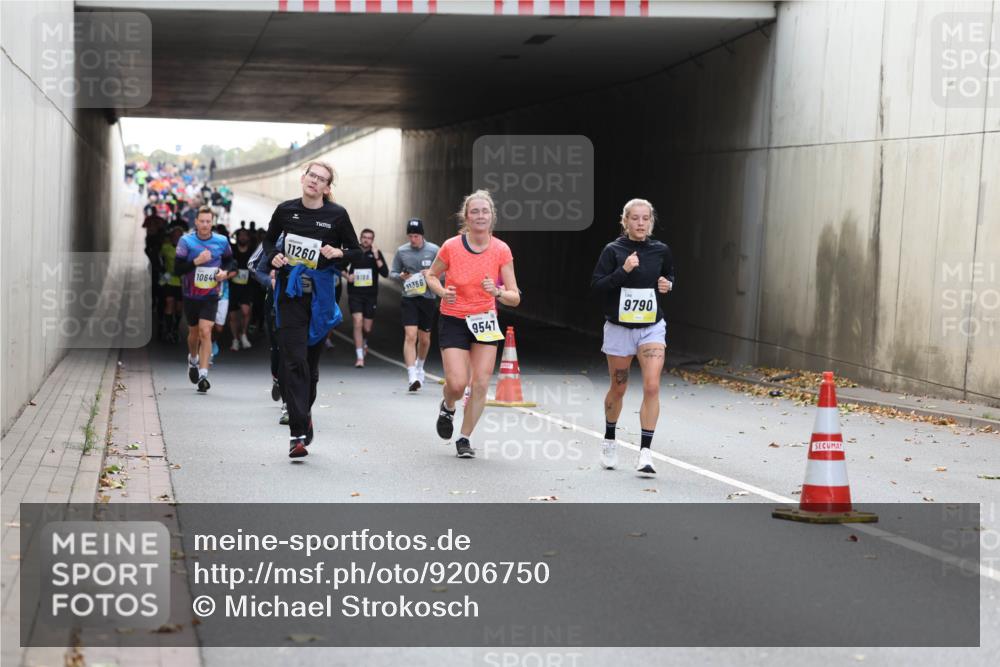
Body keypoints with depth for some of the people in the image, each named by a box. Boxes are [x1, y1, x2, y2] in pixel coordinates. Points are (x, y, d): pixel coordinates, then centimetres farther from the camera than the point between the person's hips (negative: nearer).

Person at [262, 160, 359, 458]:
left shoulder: (337, 215, -2)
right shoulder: (286, 210, 2)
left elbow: (357, 252, 6)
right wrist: (274, 256, 0)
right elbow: (269, 239, 20)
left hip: (320, 295, 0)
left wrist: (339, 252, -15)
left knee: (311, 361, 10)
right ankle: (298, 432, -13)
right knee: (294, 361, -10)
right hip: (290, 293, 0)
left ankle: (304, 412, 36)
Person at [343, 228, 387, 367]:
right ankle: (360, 357, -11)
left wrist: (376, 257, -19)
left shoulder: (376, 253, 0)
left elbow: (385, 273, -10)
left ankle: (364, 342, 42)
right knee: (358, 323, -15)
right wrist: (347, 275, -4)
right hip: (355, 294, -1)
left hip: (371, 295, 1)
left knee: (367, 328, 6)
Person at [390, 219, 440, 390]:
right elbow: (392, 273, 10)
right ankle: (412, 376, -19)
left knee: (424, 339, 13)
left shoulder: (434, 250, -2)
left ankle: (419, 368, 40)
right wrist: (401, 276, -12)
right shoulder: (401, 251, 2)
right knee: (410, 336, -15)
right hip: (409, 298, 0)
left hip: (428, 298, 1)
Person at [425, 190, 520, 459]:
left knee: (481, 384, -6)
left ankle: (464, 439, 12)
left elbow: (514, 298, -8)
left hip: (485, 321, 2)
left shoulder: (502, 250, -9)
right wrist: (442, 291, -14)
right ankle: (447, 408, 25)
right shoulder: (451, 247, -12)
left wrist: (497, 292, -29)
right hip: (453, 321, -2)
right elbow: (431, 275, 7)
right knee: (457, 384, -12)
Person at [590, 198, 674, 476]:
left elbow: (669, 276, 19)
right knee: (618, 388, 12)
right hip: (619, 327, -1)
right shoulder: (613, 250, -8)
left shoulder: (661, 250, 1)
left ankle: (645, 452, -12)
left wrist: (667, 285, -3)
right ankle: (609, 440, 37)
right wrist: (623, 270, -24)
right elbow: (596, 285, -12)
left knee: (652, 386, -14)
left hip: (652, 327, 1)